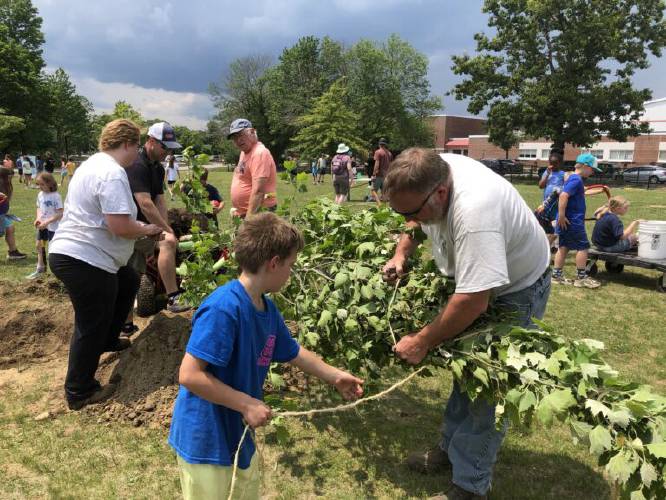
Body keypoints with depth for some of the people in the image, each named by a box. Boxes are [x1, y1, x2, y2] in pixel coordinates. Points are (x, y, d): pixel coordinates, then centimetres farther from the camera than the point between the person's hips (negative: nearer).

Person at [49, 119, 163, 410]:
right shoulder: (113, 173, -20)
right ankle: (79, 393, 16)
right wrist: (147, 230, -8)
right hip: (85, 262, -11)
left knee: (129, 283, 28)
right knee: (91, 326, 2)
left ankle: (108, 341, 39)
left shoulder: (94, 165, 14)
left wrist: (139, 227, 16)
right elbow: (120, 226, -27)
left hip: (68, 252, 11)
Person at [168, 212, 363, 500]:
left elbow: (293, 353, 16)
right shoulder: (223, 308, -29)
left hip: (238, 434, 9)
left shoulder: (268, 310, -1)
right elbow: (189, 375, -29)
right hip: (206, 440, -9)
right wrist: (247, 404, -25)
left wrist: (335, 376, 23)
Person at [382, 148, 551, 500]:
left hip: (517, 287, -8)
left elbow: (473, 302, -40)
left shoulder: (474, 213, -43)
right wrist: (401, 255, -8)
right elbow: (416, 222, 7)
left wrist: (422, 343, -30)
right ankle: (451, 449, 33)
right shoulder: (433, 174, -17)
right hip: (474, 280, 8)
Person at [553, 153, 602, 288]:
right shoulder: (576, 180, -16)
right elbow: (563, 196, -28)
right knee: (583, 247, -1)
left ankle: (556, 275, 16)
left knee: (564, 246, 12)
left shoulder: (571, 178, 14)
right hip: (573, 221, -10)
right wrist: (561, 216, -27)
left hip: (568, 220, 10)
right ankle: (581, 277, 6)